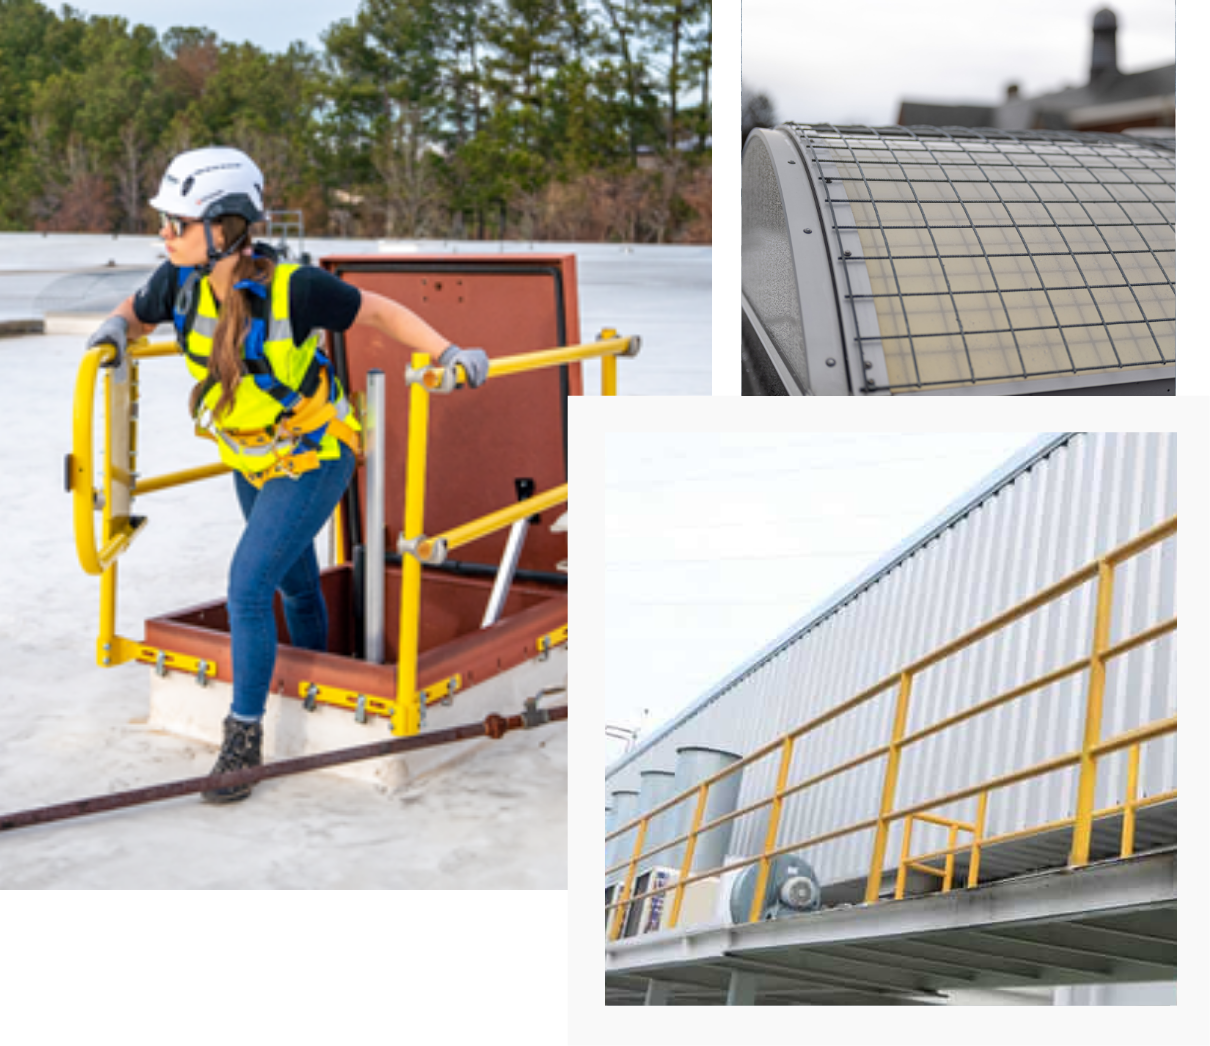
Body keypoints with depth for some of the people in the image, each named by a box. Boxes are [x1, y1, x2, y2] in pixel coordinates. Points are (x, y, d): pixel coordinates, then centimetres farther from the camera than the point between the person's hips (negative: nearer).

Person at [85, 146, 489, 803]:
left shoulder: (292, 288, -29)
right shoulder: (181, 280, -14)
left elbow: (379, 312, -15)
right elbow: (137, 313, 7)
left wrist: (449, 355, -23)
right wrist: (116, 329, -15)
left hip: (314, 460, -6)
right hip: (252, 460, 6)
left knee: (246, 589, -14)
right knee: (295, 580, 23)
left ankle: (243, 741, 1)